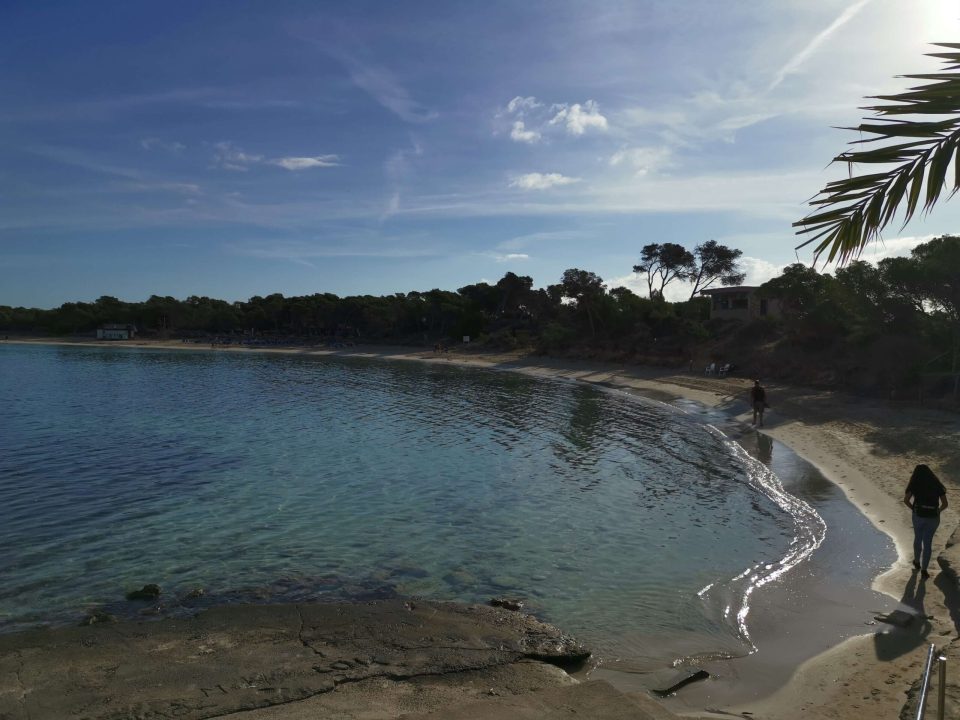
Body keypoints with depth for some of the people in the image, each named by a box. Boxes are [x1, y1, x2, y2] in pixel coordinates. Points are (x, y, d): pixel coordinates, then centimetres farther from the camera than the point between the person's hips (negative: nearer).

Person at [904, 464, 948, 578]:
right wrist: (938, 511, 13)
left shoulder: (914, 484, 0)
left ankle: (917, 562, 39)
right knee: (927, 542, 12)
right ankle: (924, 569, 15)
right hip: (933, 517, 0)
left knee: (917, 538, 22)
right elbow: (945, 504, -3)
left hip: (918, 515, 0)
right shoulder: (937, 485, 2)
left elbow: (906, 500, -10)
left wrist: (914, 509, 5)